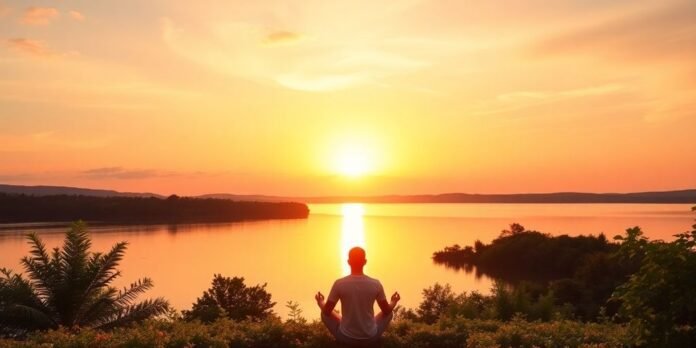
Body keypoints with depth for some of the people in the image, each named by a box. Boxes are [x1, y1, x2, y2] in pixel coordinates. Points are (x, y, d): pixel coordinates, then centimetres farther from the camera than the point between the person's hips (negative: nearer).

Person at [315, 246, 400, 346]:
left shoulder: (339, 284, -15)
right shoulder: (376, 284, -12)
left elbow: (326, 311, -4)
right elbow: (387, 311, 1)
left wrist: (320, 302, 19)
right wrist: (394, 302, 24)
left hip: (346, 338, 0)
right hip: (370, 338, 1)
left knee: (325, 313, 25)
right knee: (390, 312, 26)